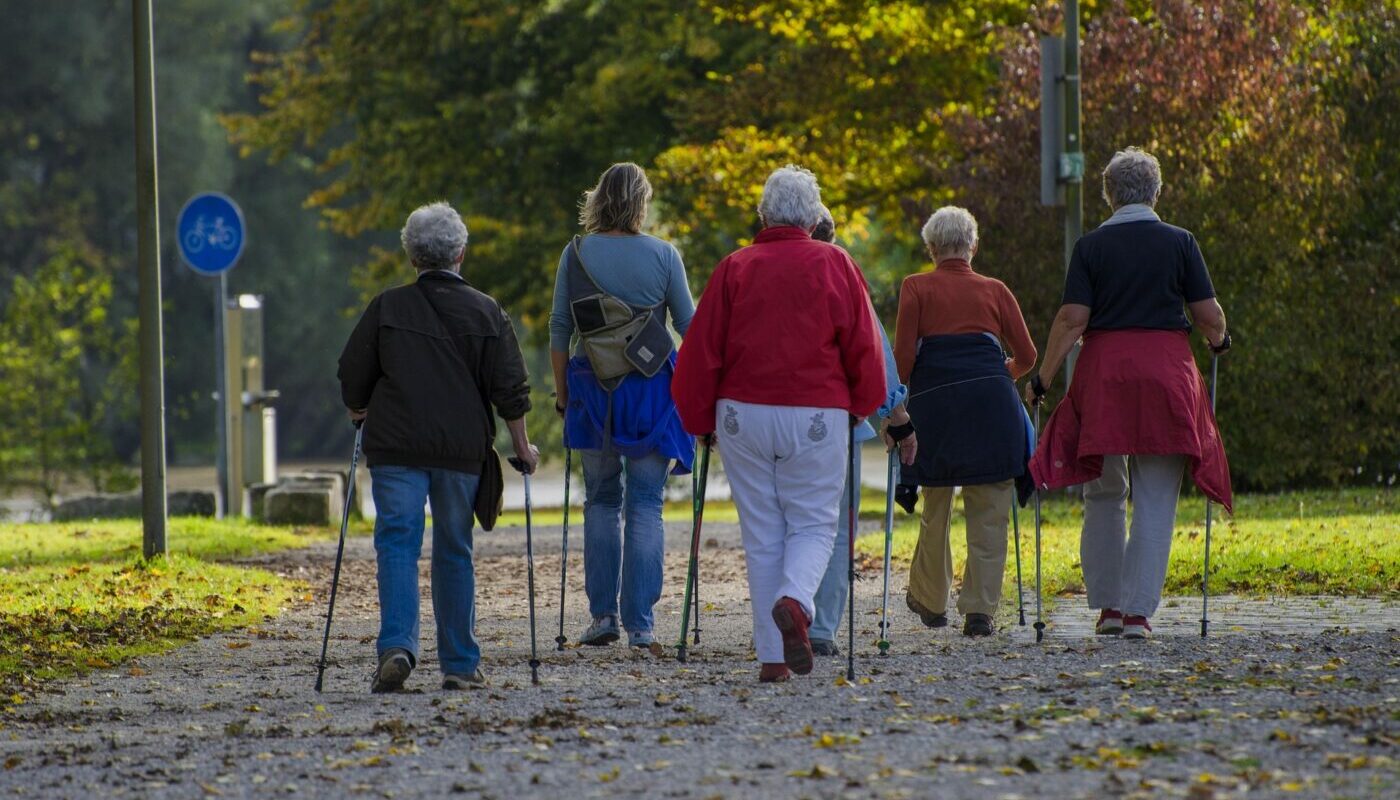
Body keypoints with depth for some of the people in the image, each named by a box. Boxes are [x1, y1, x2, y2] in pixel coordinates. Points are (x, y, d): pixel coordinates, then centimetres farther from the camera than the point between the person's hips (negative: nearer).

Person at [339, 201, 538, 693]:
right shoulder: (487, 313, 3)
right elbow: (510, 389, 2)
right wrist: (522, 448, 13)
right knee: (454, 551, 11)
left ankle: (397, 646, -23)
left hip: (395, 448, -1)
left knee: (397, 544, -2)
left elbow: (353, 380, 5)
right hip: (463, 449, 1)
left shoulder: (386, 308, 2)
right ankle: (460, 664, 12)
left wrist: (362, 419, 24)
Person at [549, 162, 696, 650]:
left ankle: (603, 613, 6)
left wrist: (562, 392, 11)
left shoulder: (577, 255, 0)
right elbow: (690, 327, 3)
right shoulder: (663, 256, -3)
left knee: (601, 501, 13)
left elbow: (559, 330, 1)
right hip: (652, 391, -1)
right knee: (646, 506, 3)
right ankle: (639, 623, -1)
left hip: (593, 391, 1)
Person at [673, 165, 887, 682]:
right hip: (817, 417, -1)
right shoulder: (834, 265, 1)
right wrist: (861, 405, 17)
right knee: (813, 523, 7)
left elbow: (701, 349, 2)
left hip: (744, 414, 1)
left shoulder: (735, 268, 3)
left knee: (762, 533, 8)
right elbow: (863, 346, 1)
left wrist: (700, 420, 13)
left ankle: (773, 658, 5)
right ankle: (795, 601, -24)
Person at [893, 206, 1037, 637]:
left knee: (935, 507, 15)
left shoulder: (916, 288, 8)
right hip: (991, 399, 0)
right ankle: (979, 609, -5)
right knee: (988, 512, 2)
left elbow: (903, 356, -1)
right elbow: (1026, 356, 13)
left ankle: (930, 601, 29)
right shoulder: (995, 290, 13)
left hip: (933, 402, 0)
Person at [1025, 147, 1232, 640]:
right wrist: (1219, 341, 24)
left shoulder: (1091, 246, 1)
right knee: (1155, 502, 2)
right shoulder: (1180, 243, 1)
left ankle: (1107, 605, 14)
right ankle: (1139, 611, -3)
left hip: (1104, 370, 1)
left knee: (1104, 496, 13)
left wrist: (1043, 379, 1)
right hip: (1167, 371, -1)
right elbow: (1209, 316, 2)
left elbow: (1072, 320, -6)